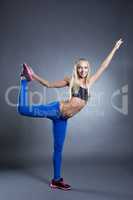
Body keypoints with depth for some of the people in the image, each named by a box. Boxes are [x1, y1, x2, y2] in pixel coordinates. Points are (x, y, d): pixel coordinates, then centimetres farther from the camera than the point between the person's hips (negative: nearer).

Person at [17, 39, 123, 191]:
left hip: (62, 119, 4)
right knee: (24, 109, -16)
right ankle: (25, 80, 8)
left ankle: (56, 180, 23)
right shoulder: (71, 80, 2)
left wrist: (115, 48, 18)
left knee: (58, 149, 11)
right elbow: (49, 84, 9)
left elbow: (104, 66, 15)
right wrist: (34, 76, 3)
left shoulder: (90, 81, 11)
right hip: (56, 109, -3)